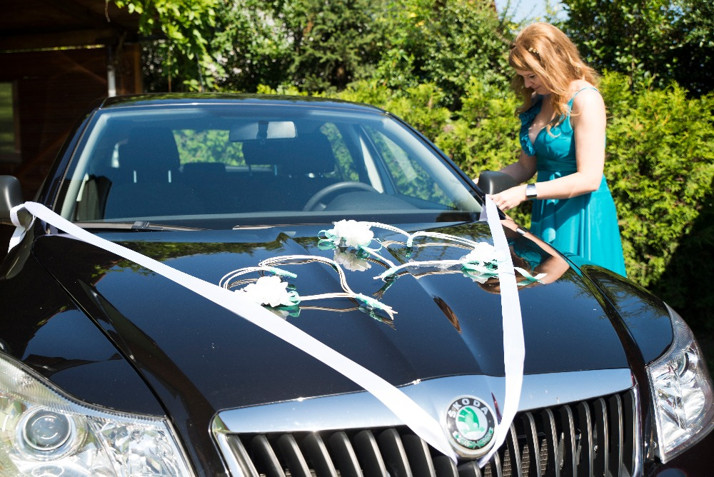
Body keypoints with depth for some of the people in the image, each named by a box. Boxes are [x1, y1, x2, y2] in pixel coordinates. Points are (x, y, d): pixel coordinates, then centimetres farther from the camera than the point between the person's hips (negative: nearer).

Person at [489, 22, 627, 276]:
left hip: (580, 217, -7)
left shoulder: (585, 100, -13)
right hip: (545, 217, 7)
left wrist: (526, 192, -22)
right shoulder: (538, 101, 10)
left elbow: (589, 179, -18)